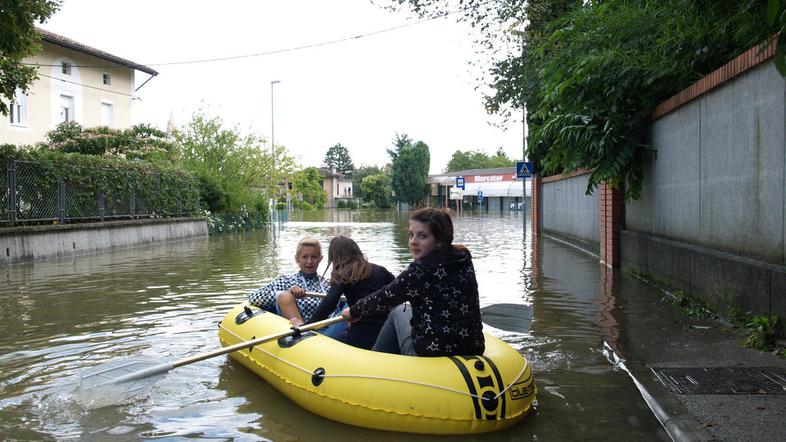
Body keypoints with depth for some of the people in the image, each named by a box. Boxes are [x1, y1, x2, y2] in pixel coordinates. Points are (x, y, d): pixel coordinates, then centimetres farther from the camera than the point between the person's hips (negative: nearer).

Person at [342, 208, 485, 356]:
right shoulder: (465, 260, 2)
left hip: (428, 357, -6)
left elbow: (384, 298, -5)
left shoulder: (421, 269, -18)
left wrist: (353, 311, 15)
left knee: (398, 312, 21)